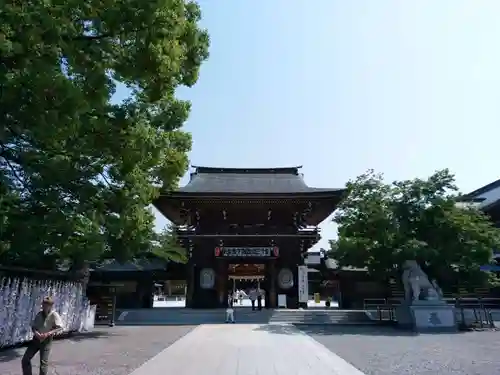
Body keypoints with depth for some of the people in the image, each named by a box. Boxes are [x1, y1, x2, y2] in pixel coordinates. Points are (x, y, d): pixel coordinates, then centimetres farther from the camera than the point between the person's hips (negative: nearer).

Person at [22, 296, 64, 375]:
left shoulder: (54, 315, -14)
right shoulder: (39, 314, 0)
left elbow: (60, 327, -19)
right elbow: (33, 326, 5)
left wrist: (48, 333, -29)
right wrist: (35, 332, -17)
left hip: (46, 341, -5)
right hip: (36, 339, 5)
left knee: (43, 362, 2)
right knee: (25, 360, 8)